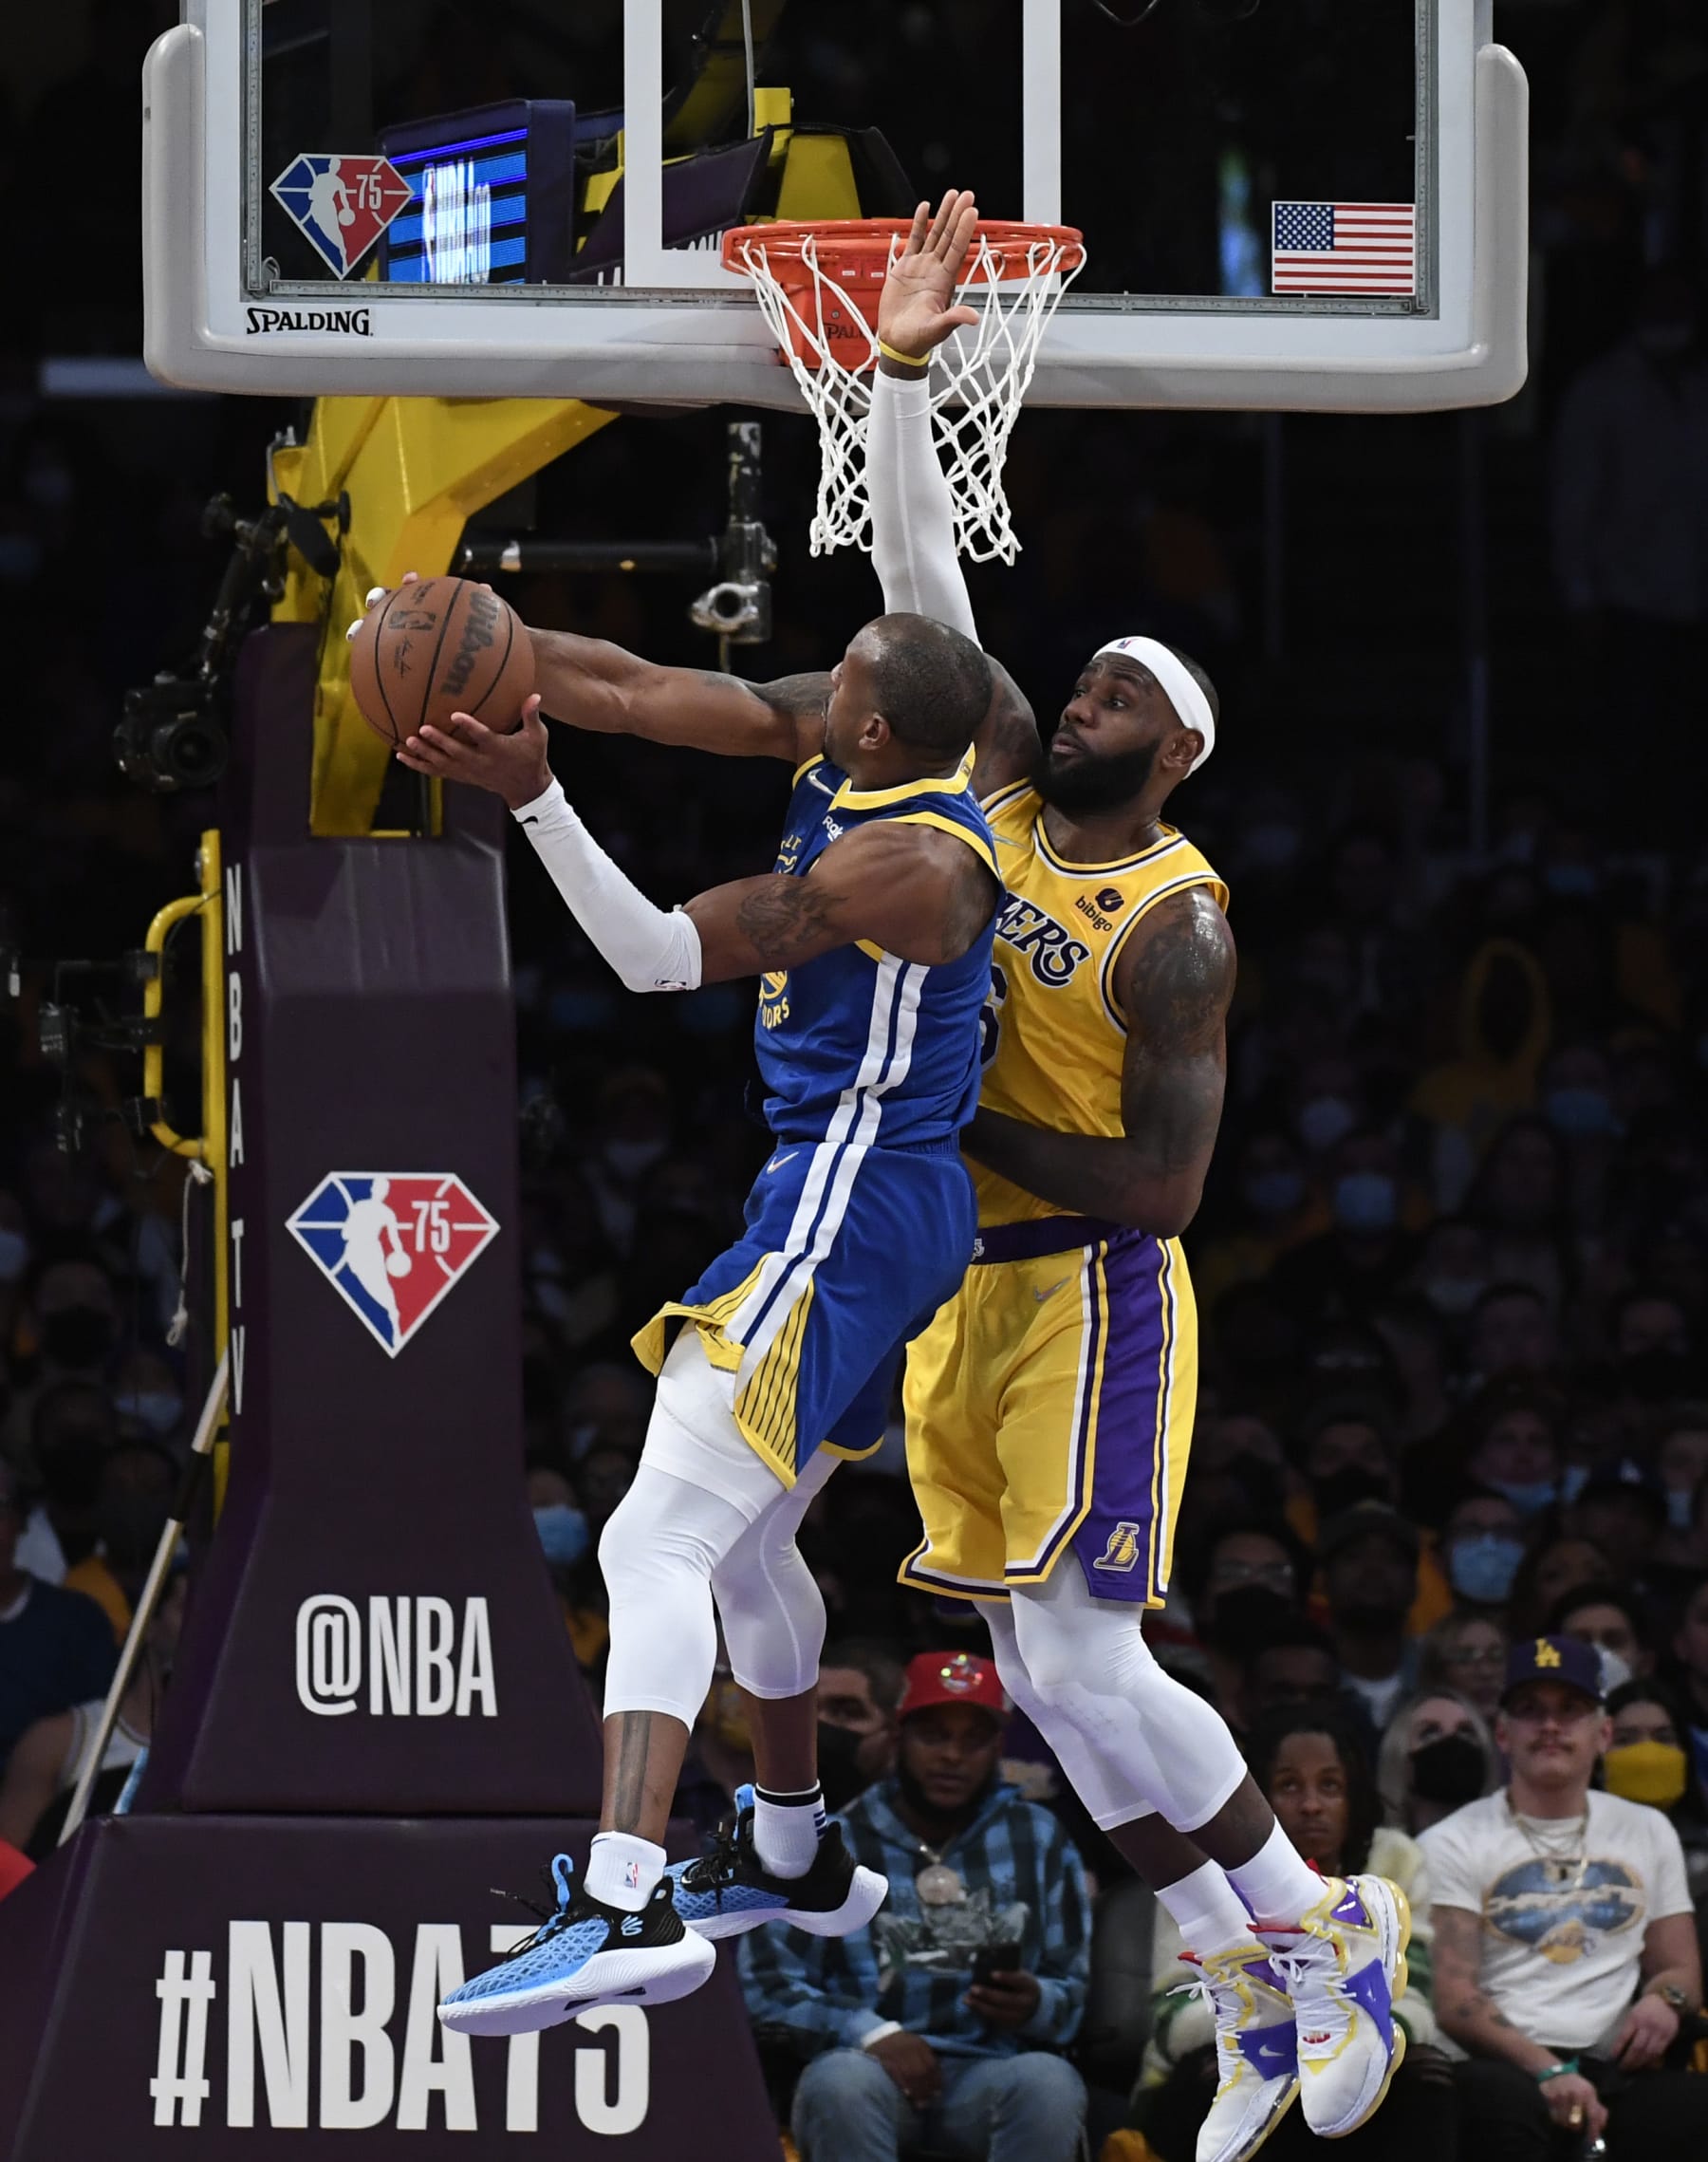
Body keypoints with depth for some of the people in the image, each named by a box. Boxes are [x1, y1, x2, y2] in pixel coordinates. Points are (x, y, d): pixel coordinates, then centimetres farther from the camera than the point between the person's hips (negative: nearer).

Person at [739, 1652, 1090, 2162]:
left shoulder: (1039, 1843, 13)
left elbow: (1077, 1996, 13)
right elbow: (768, 1987, 1)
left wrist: (1034, 2005, -12)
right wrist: (872, 2034, -16)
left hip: (990, 2077, 1)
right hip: (870, 2068, -1)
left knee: (1047, 2081, -35)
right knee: (842, 2080, -38)